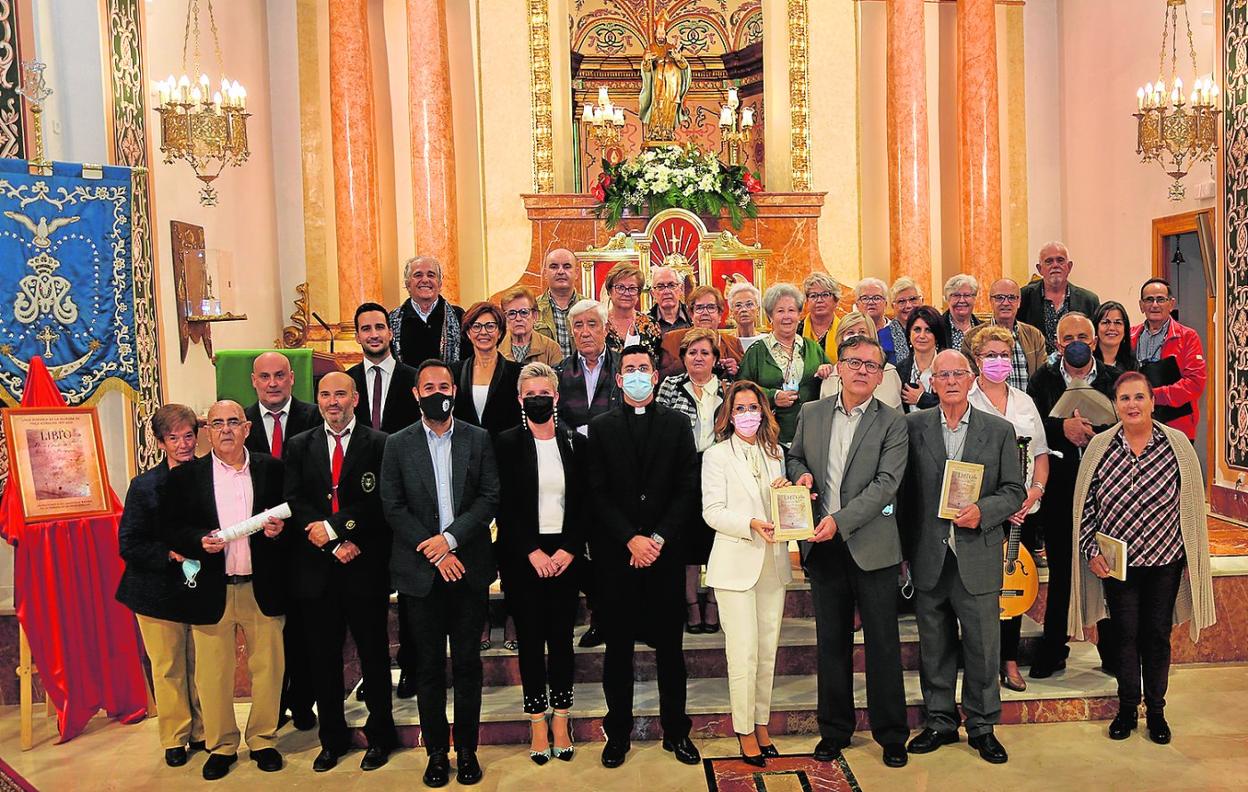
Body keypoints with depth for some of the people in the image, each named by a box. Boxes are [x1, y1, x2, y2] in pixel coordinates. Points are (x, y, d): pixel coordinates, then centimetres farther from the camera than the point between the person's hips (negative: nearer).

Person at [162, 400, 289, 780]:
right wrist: (199, 541, -15)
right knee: (213, 674, 7)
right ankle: (221, 746, 25)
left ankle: (263, 740, 25)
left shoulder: (272, 469, 4)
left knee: (268, 667, 7)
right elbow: (170, 528, 2)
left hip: (263, 589, 1)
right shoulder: (185, 476, 3)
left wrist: (280, 529, -11)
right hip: (211, 591, 0)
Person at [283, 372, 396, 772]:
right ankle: (332, 738, 27)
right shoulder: (299, 446, 8)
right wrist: (334, 545, -11)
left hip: (365, 567, -3)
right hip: (316, 569, 3)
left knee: (374, 655, 9)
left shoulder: (379, 444, -1)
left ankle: (379, 736, 24)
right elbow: (293, 503, 0)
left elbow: (380, 503, -9)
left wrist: (333, 526, -15)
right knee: (323, 659, 12)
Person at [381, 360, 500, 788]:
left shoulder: (479, 439, 3)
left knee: (467, 663, 7)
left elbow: (490, 497, -3)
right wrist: (433, 552, -10)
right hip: (420, 572, 0)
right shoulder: (398, 444, 3)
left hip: (468, 568, 0)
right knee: (429, 666, 8)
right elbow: (393, 507, -2)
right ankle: (437, 751, 21)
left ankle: (466, 749, 20)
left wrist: (450, 537, -14)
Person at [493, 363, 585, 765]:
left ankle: (561, 721, 17)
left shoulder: (575, 442, 5)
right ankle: (537, 724, 15)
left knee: (561, 637, 6)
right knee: (530, 638, 5)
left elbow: (583, 504, 5)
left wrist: (570, 549, -7)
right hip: (522, 557, -1)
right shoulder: (506, 443, -1)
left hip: (564, 554, 2)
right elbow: (504, 507, -4)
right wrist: (532, 553, -11)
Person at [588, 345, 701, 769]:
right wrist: (630, 539, -11)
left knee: (669, 643, 8)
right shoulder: (600, 427, 4)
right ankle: (618, 732, 20)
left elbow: (687, 488, 0)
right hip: (615, 552, 0)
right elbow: (598, 492, -2)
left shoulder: (677, 424, 5)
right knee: (618, 644, 7)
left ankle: (676, 730, 21)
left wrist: (658, 538, -9)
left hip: (665, 549, 0)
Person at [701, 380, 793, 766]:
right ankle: (744, 731, 11)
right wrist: (751, 524, -23)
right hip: (736, 564, -5)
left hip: (773, 563, 5)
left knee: (768, 652, 11)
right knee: (744, 655, -3)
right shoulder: (716, 455, -4)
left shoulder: (775, 453, 12)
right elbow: (712, 512, -9)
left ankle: (762, 724, 24)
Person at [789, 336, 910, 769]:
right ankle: (834, 729, 26)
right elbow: (794, 457, 19)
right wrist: (801, 473, -5)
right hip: (823, 544, 3)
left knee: (883, 643, 5)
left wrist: (839, 520, -22)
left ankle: (891, 734, 21)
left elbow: (885, 483, -13)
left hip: (872, 547, -3)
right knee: (831, 642, 13)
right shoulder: (811, 413, 7)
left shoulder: (893, 423, -4)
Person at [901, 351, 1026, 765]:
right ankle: (940, 720, 28)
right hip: (929, 559, 1)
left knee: (982, 646, 7)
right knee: (934, 646, 12)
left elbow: (1014, 490, 4)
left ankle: (981, 726, 25)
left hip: (978, 556, 0)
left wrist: (982, 512, -15)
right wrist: (904, 546, -1)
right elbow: (902, 488, 3)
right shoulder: (913, 426, 2)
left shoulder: (999, 430, 3)